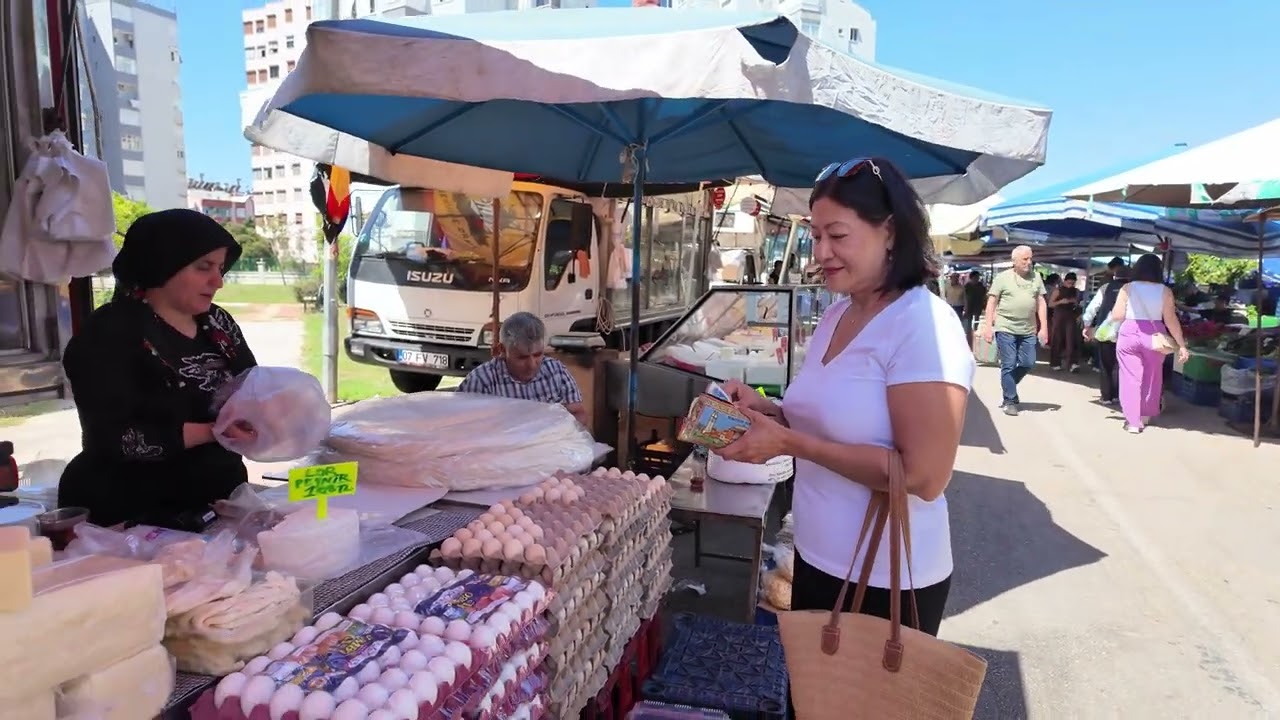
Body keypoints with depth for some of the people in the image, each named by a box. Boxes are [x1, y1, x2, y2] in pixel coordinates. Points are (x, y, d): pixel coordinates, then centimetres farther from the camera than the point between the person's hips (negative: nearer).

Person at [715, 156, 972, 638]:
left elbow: (924, 476, -25)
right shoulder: (836, 315, 4)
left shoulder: (923, 324, -21)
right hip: (816, 559, 8)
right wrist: (765, 410, -4)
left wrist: (790, 443, -26)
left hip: (888, 582, -8)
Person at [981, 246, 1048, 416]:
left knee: (1028, 363, 6)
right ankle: (1010, 401, 8)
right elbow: (992, 302, -2)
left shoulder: (1036, 277, 9)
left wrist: (1044, 327, 5)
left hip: (1028, 330, 4)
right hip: (1006, 328, -4)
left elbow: (1041, 303, 10)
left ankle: (1007, 386, 31)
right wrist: (988, 326, -8)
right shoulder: (1003, 277, -2)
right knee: (1008, 365, -2)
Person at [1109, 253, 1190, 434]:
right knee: (1151, 377, 19)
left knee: (1131, 377, 4)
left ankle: (1133, 421, 2)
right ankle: (1146, 414, 33)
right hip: (1154, 336, 1)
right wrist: (1181, 345, 2)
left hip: (1129, 334, -1)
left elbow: (1117, 316, -6)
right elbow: (1171, 320, -3)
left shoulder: (1127, 288, -4)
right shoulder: (1165, 291, -2)